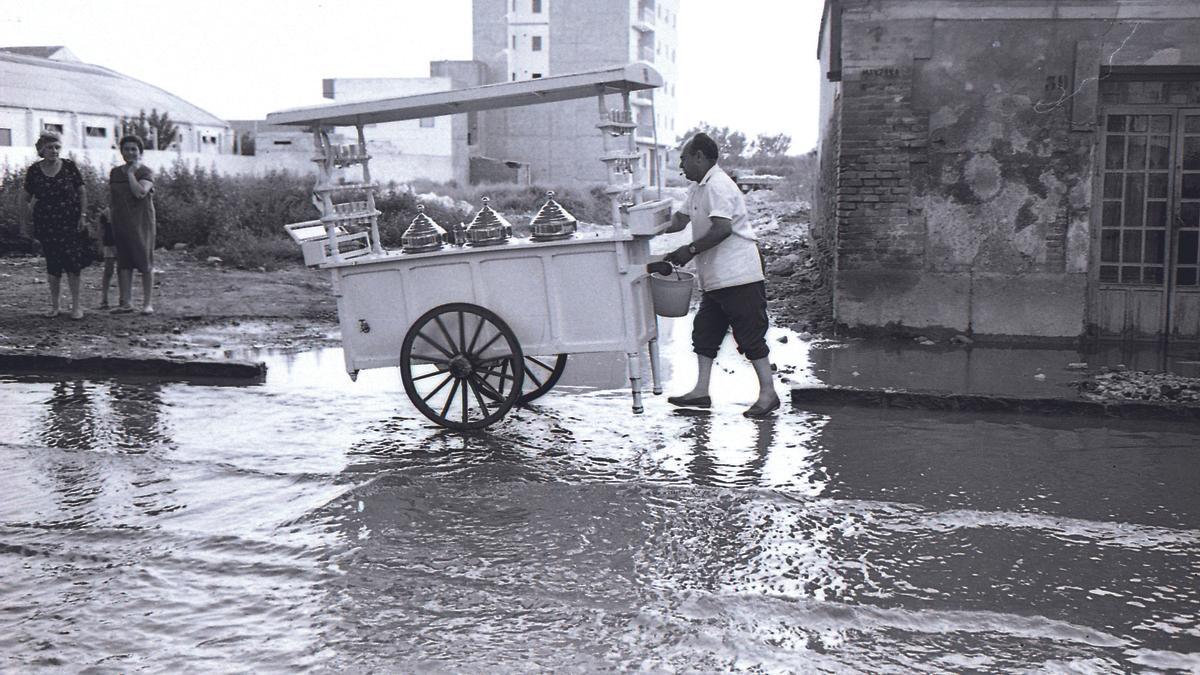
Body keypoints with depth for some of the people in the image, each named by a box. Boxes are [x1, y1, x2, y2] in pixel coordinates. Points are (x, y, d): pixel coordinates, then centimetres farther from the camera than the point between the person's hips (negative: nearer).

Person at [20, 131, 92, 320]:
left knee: (73, 263, -7)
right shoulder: (34, 171, 1)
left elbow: (82, 192, 3)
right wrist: (24, 222, 6)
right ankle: (54, 305, 15)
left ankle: (76, 305, 1)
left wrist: (83, 215, -5)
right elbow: (26, 199, 8)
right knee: (52, 265, 4)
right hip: (46, 224, 1)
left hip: (70, 222, -1)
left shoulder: (69, 167, -1)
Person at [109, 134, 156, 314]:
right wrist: (110, 212, 6)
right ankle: (125, 302, 8)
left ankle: (148, 303, 2)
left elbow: (140, 192, -19)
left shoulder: (146, 172, -3)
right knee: (123, 263, 4)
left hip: (141, 223, -5)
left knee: (145, 262, -2)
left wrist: (131, 173, -11)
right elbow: (111, 198, 19)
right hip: (120, 223, 5)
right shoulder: (115, 173, 13)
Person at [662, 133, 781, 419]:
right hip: (715, 278, 11)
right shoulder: (698, 187, 16)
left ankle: (768, 392, 1)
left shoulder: (718, 185, -16)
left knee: (750, 334, -5)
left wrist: (691, 250, -22)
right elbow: (680, 219, 19)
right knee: (705, 331, 10)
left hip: (737, 276, -11)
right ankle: (701, 391, 14)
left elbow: (722, 229, -26)